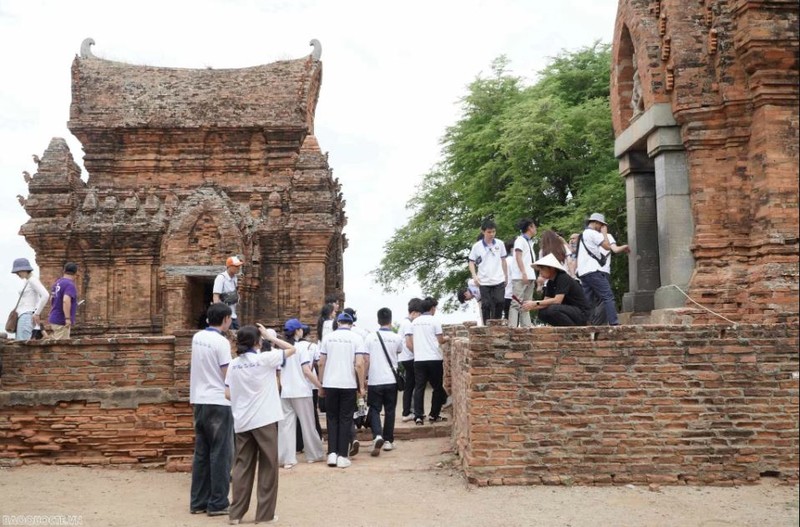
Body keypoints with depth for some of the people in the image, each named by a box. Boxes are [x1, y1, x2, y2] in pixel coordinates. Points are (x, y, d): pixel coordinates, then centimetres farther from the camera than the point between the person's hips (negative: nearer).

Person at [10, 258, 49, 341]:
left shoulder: (33, 280, -10)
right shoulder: (27, 281, 19)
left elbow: (46, 295, -23)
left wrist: (37, 313, -19)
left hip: (27, 317, -10)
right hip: (21, 317, 10)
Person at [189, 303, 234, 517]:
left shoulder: (197, 337, 8)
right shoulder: (221, 342, -14)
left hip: (199, 401, 7)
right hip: (218, 403, -7)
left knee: (201, 453, 12)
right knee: (220, 454, 0)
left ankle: (198, 502, 16)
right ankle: (217, 504, 3)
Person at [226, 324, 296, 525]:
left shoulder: (234, 364, 5)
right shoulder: (265, 359, -9)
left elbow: (228, 394, 4)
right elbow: (292, 349, 0)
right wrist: (270, 337, 5)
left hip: (242, 422, 5)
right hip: (264, 420, -5)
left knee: (242, 466, 11)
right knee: (268, 466, 5)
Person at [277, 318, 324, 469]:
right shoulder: (303, 346, -8)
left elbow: (278, 372, 9)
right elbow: (306, 370, -15)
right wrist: (320, 386, -10)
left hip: (285, 392, 4)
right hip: (301, 391, -4)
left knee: (286, 425, 3)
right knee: (307, 424, 8)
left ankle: (287, 458, -1)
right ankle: (314, 454, 19)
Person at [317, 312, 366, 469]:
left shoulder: (327, 338, 4)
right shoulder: (356, 338, -2)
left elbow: (321, 363, 4)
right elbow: (359, 364, -10)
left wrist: (321, 385, 12)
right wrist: (362, 386, -2)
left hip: (330, 384, 2)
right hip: (348, 385, -2)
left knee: (332, 419, 13)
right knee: (345, 419, 6)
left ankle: (332, 453, 9)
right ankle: (342, 456, 6)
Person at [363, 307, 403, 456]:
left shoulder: (370, 337, -5)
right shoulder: (397, 338, -2)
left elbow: (366, 360, -5)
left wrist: (364, 378, 4)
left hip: (374, 381, -1)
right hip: (391, 380, 1)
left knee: (374, 409, 6)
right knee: (389, 410, 13)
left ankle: (377, 436, -15)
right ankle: (388, 440, 18)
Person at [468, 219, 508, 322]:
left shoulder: (500, 244, 3)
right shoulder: (477, 246, -2)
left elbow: (503, 260, 13)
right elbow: (471, 262, 4)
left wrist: (506, 276, 15)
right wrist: (474, 275, -10)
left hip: (499, 280, 1)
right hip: (484, 282, -1)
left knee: (499, 303, -5)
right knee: (486, 306, 2)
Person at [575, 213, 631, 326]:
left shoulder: (583, 234, 25)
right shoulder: (593, 233, -5)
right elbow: (608, 246, -6)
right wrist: (604, 232, 6)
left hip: (583, 272, 9)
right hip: (593, 270, -9)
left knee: (586, 300, 6)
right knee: (608, 296, -9)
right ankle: (614, 323, -15)